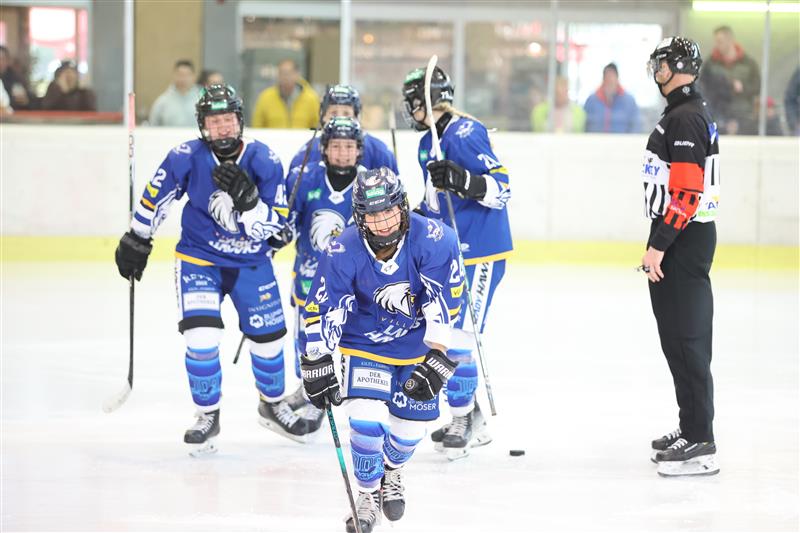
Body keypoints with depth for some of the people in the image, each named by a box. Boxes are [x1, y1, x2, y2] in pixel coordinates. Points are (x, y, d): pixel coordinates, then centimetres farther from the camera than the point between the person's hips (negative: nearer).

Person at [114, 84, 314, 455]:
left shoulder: (264, 162, -14)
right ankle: (207, 416, 2)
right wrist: (137, 241, 6)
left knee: (268, 337, 9)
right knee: (202, 336, -18)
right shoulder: (187, 158, -16)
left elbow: (273, 224, -16)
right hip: (199, 259, -2)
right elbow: (155, 198, 0)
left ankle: (273, 405, 37)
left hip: (251, 262, 2)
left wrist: (247, 198, -34)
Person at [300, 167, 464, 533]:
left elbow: (445, 304, -23)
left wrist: (439, 358, -27)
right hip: (365, 344, -1)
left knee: (411, 425, 6)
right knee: (367, 418, -17)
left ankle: (392, 474, 41)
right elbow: (322, 310, -17)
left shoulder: (433, 241, -26)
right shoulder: (343, 253, -24)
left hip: (419, 344, 1)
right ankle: (368, 494, 8)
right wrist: (316, 365, -16)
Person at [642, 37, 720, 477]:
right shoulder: (681, 114, 18)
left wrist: (658, 246, -22)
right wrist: (659, 244, 25)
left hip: (683, 242, -11)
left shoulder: (686, 119, -17)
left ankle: (700, 444, -12)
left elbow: (686, 192, -24)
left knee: (686, 338, -11)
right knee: (677, 337, 16)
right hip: (679, 239, 11)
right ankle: (692, 428, 23)